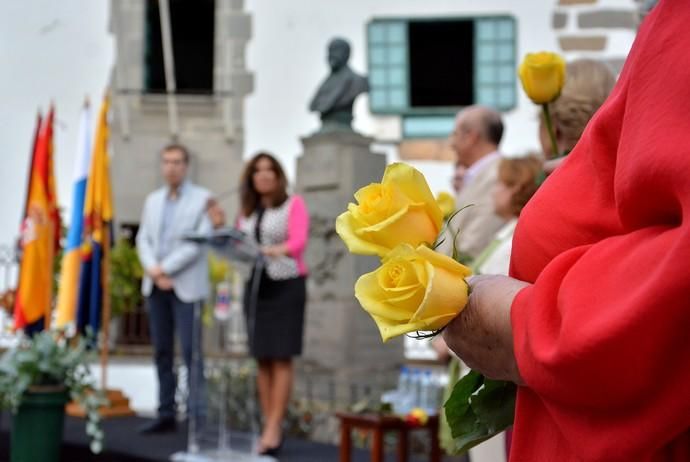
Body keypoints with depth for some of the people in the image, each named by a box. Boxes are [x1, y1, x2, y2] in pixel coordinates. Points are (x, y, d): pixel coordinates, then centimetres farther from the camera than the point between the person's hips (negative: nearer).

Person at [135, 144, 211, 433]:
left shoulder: (202, 199, -2)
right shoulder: (153, 200, 16)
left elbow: (199, 242, -10)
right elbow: (143, 239, 11)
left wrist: (165, 268, -12)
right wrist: (153, 270, -7)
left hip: (186, 286, -5)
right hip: (155, 285, 5)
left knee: (191, 352, -8)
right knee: (162, 352, 7)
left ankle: (198, 415, -5)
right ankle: (166, 414, 12)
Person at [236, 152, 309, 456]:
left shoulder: (293, 204, -2)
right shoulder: (247, 212, 14)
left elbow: (298, 242, -16)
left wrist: (275, 250, -36)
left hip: (287, 285, -5)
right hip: (256, 285, 5)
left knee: (282, 357, -6)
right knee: (262, 359, 3)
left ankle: (274, 429, -8)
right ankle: (269, 428, 6)